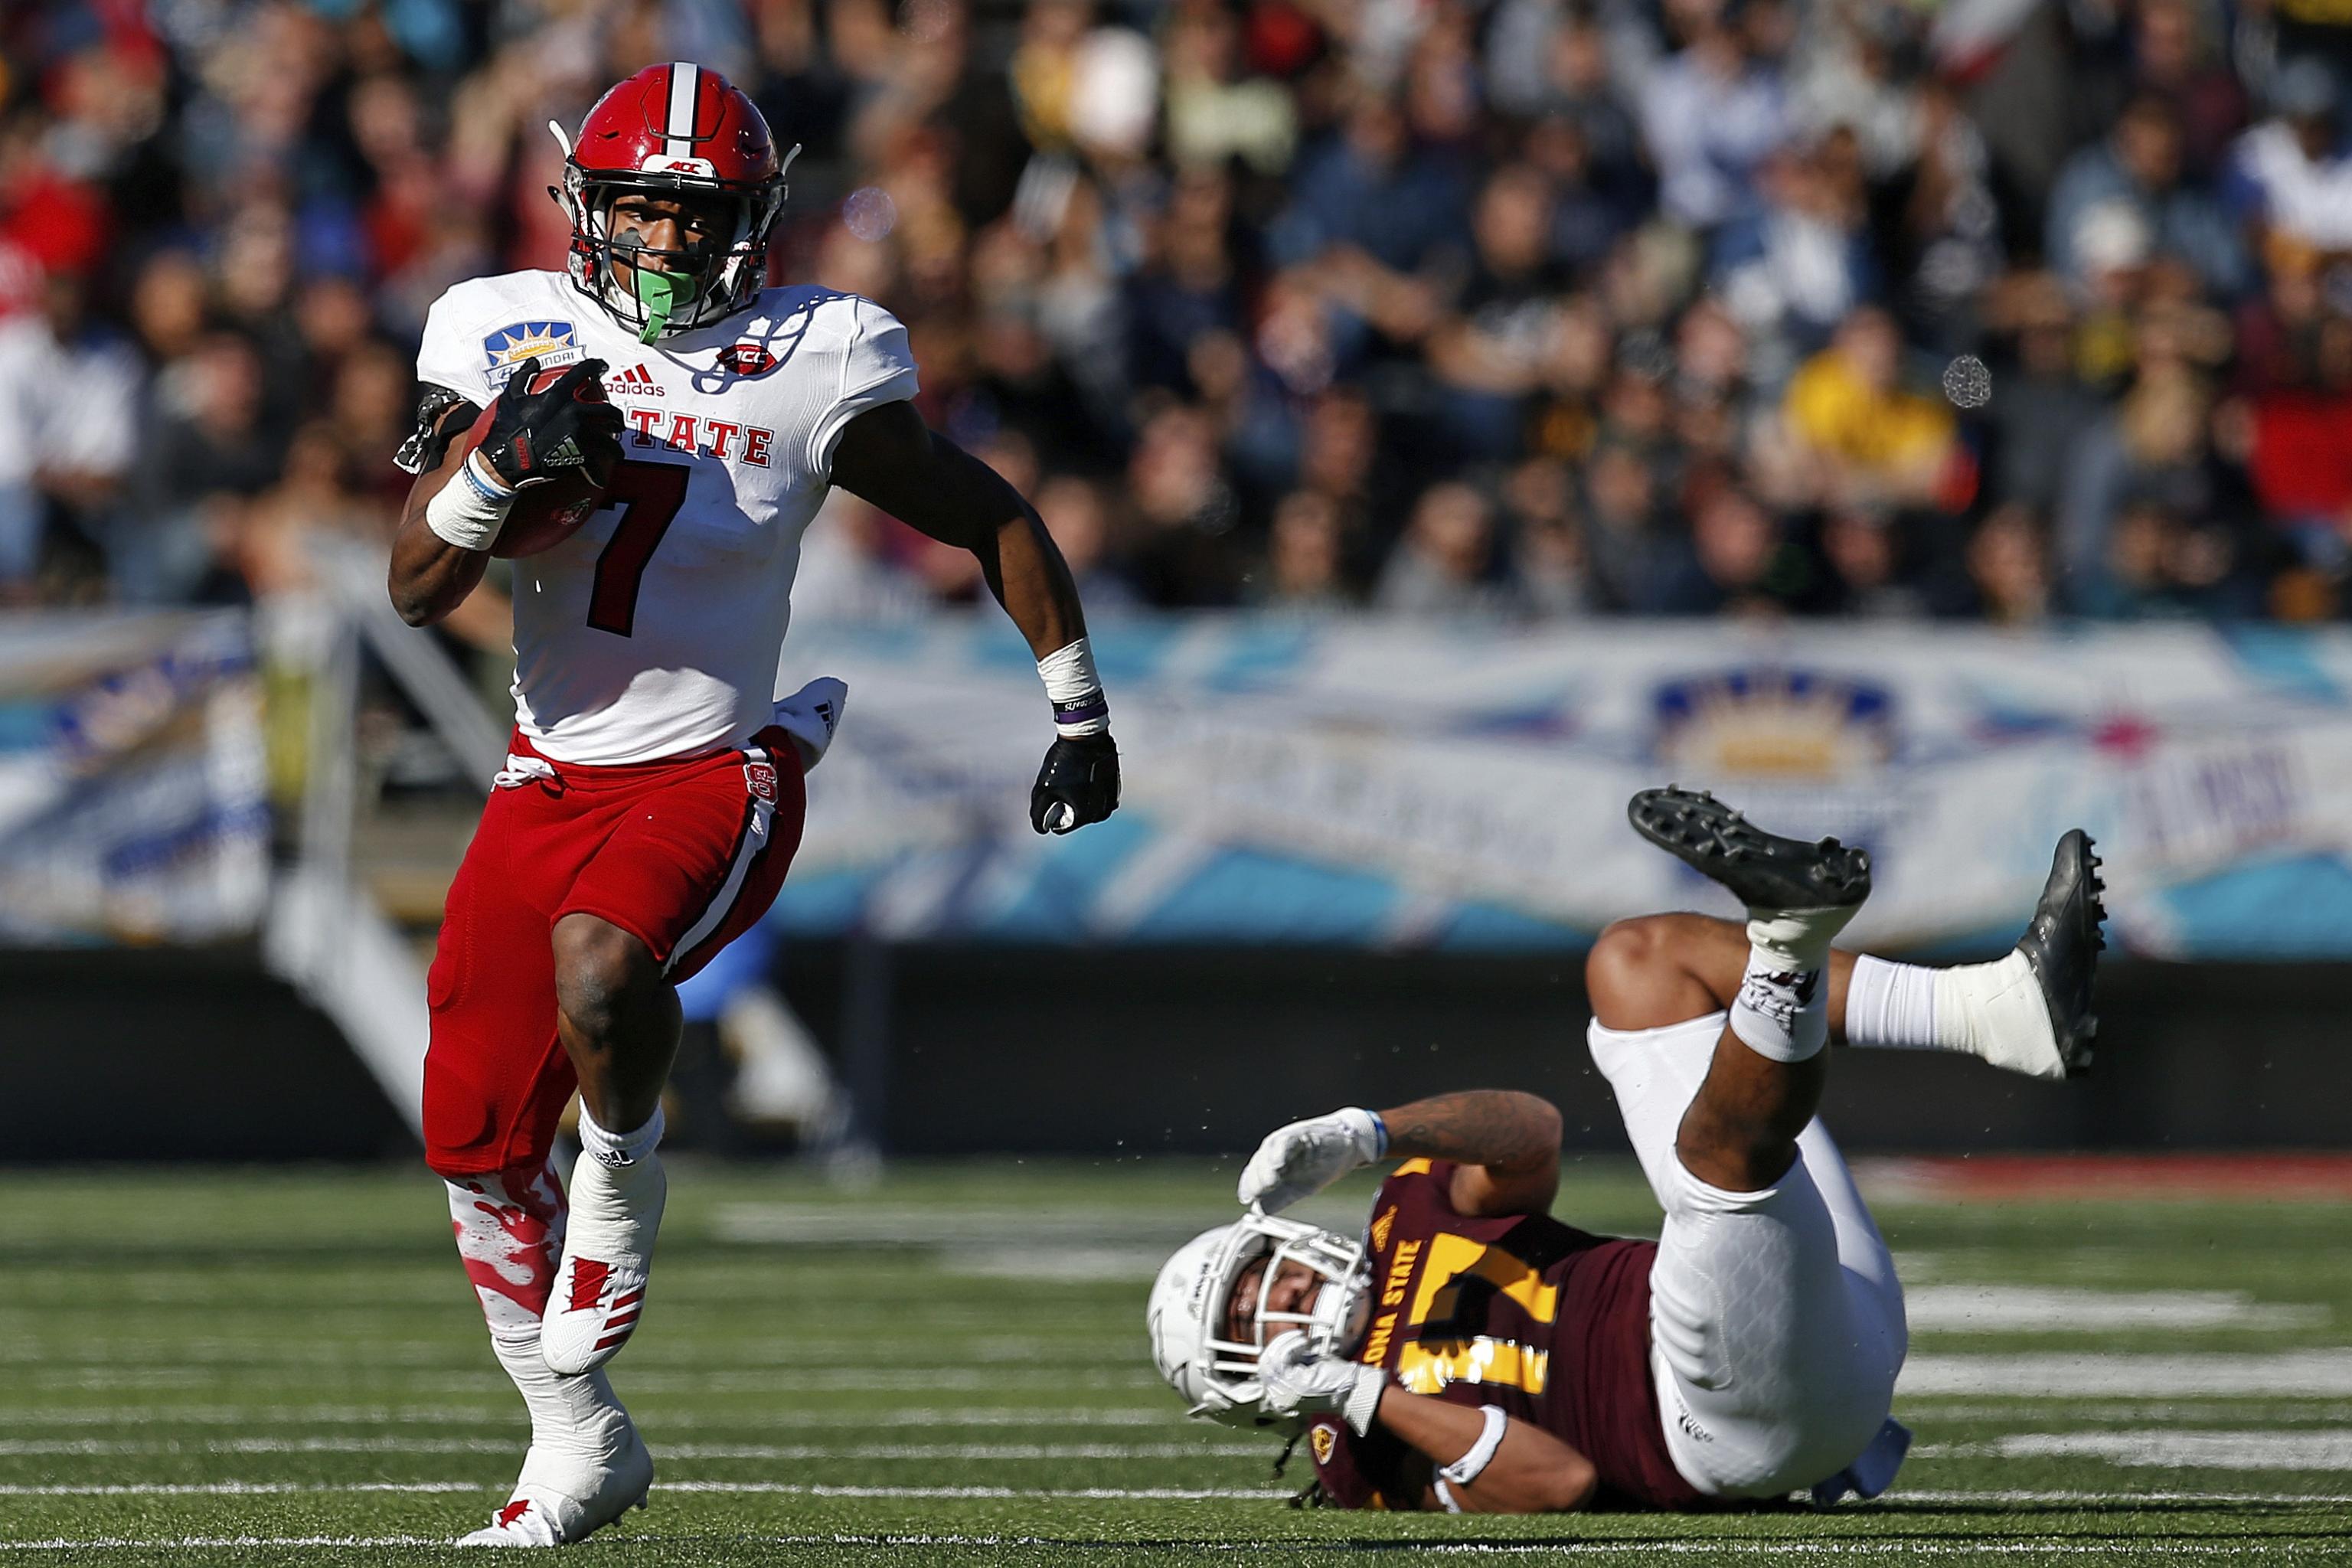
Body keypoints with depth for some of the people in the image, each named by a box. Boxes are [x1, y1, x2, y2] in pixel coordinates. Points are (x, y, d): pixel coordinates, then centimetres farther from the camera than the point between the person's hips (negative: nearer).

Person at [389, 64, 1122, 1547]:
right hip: (553, 780, 4)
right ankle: (579, 1438, 22)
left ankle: (626, 1176, -4)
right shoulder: (512, 335, 0)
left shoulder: (814, 369, -7)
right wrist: (498, 464, -20)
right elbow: (418, 588, -2)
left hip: (713, 774, -4)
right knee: (476, 1135, 4)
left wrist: (1079, 709, 8)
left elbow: (993, 520, 6)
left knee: (600, 954, -36)